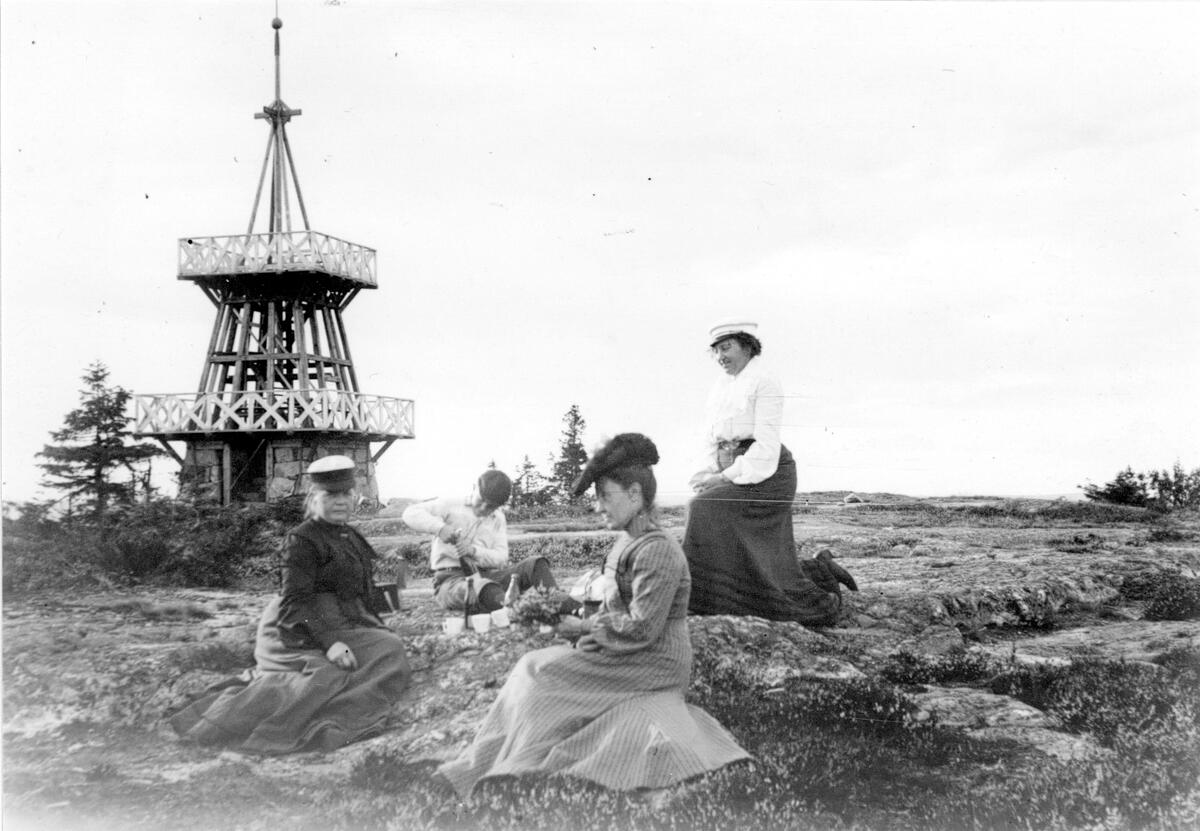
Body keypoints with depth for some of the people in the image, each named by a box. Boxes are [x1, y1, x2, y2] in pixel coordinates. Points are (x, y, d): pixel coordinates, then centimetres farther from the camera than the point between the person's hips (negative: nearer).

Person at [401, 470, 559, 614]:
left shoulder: (498, 520, 17)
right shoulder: (451, 506, 6)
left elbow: (500, 559, 2)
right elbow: (410, 514, -5)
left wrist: (474, 551, -19)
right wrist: (439, 527, -23)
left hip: (486, 575, 5)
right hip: (451, 579, -5)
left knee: (536, 564, -18)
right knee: (482, 588, -42)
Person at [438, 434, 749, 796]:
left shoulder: (657, 551, -20)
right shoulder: (625, 544, 10)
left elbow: (642, 627, -23)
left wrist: (584, 627, -12)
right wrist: (592, 633, -6)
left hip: (656, 665, -9)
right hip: (626, 656, 9)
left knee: (542, 674, -11)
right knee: (536, 666, 0)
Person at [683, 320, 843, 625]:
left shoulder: (764, 383, -9)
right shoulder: (719, 388, 16)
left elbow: (765, 445, -16)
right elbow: (712, 440, 15)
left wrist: (726, 477, -19)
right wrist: (705, 474, -3)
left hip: (764, 474, -8)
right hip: (730, 473, 8)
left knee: (708, 509, -24)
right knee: (770, 555, 6)